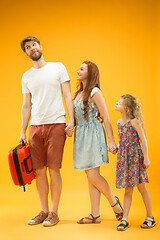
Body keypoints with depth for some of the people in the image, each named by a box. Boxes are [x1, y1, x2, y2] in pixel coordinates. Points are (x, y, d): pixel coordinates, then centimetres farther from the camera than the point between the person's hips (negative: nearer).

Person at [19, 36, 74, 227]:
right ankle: (43, 211, 16)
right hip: (35, 126, 4)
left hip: (56, 125, -3)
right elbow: (26, 105, 16)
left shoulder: (58, 68, 6)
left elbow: (67, 96, 3)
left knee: (53, 170, -4)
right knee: (39, 171, 4)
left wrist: (71, 122, -7)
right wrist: (22, 131, 9)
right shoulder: (26, 76, 15)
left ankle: (54, 213, 6)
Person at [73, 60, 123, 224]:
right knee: (90, 177, 6)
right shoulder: (79, 93, 16)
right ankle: (95, 215, 10)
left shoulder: (95, 92, -7)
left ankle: (114, 203, 13)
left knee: (93, 176, -10)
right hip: (81, 135, 8)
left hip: (93, 134, -8)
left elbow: (106, 118, -10)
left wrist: (111, 141, -14)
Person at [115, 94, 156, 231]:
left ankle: (150, 218, 17)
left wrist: (146, 158, -11)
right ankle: (125, 220, 9)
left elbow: (143, 140, -10)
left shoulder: (135, 122, -11)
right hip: (124, 157, 6)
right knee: (128, 189, 7)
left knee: (141, 187, 3)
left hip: (136, 157, -6)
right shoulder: (119, 123, 9)